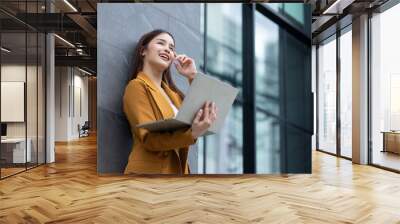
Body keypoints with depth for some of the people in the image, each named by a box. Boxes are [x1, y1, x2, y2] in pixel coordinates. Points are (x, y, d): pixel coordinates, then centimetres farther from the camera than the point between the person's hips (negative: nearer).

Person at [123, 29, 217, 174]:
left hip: (177, 168, 7)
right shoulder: (137, 86, -10)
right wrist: (192, 133, -36)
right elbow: (150, 139, -21)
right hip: (149, 170, -7)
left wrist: (193, 77, 0)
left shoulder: (169, 90, 10)